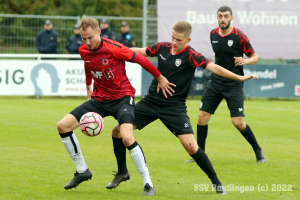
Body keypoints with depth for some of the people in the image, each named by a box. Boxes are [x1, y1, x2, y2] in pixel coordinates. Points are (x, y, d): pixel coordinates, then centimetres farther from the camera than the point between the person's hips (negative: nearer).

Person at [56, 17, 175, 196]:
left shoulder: (113, 48, -23)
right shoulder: (83, 51, -3)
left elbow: (140, 59, -12)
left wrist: (160, 78, -2)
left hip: (122, 97, -6)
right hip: (99, 99, 6)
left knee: (127, 137, -29)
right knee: (63, 126, -3)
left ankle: (148, 184, -17)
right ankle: (82, 171, 13)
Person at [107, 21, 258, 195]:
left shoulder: (191, 56, -14)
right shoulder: (162, 48, 0)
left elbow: (214, 67, -24)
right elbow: (139, 52, 15)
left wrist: (239, 77, -36)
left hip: (174, 107, -5)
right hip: (151, 101, 5)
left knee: (191, 146, -17)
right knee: (118, 131, -2)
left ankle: (216, 182, 2)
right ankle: (122, 172, 21)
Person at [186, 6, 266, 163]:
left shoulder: (239, 36, -11)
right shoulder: (213, 34, 5)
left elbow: (255, 57, -6)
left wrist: (245, 61, -24)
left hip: (234, 84, -5)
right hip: (216, 82, 5)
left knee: (237, 121, -11)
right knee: (202, 116, -3)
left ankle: (258, 150, 10)